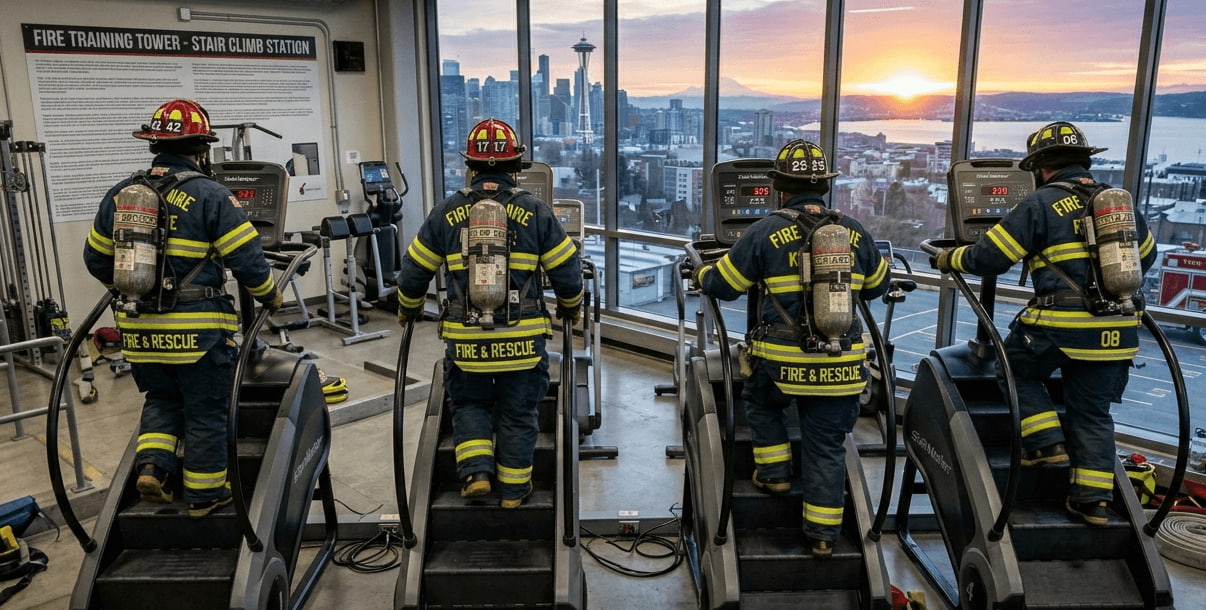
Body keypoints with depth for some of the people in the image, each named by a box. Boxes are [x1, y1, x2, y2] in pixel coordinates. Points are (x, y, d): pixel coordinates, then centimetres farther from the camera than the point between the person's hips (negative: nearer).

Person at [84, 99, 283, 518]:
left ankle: (152, 467, 9)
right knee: (205, 413, 10)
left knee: (161, 400, 26)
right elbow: (247, 260, -14)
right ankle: (204, 494, 20)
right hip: (197, 331, -5)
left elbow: (96, 259, 16)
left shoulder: (119, 195, 6)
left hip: (141, 329, 5)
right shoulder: (211, 196, -12)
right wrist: (270, 296, 4)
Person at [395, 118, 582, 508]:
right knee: (518, 415, 14)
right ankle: (513, 489, 23)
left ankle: (476, 472, 10)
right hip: (523, 339, 0)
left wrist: (409, 311, 26)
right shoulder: (535, 212, -3)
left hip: (465, 340, 1)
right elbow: (568, 272, 1)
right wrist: (571, 309, 21)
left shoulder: (446, 213, 1)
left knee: (469, 405, 22)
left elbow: (413, 272, 7)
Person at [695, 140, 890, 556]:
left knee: (760, 402, 30)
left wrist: (701, 275, 22)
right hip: (841, 366, 3)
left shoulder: (765, 232, -7)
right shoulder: (855, 233, 4)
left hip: (782, 363, -3)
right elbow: (877, 285, 20)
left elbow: (724, 284, 0)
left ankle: (774, 473, 28)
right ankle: (823, 533, 19)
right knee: (827, 447, 13)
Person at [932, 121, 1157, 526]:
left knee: (1016, 370, 20)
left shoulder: (1040, 204, -5)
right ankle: (1093, 499, 17)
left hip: (1061, 325, -6)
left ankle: (1046, 443, 9)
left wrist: (949, 259, 10)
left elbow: (989, 257, -7)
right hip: (1116, 330, 6)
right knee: (1093, 413, 14)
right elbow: (1145, 256, 28)